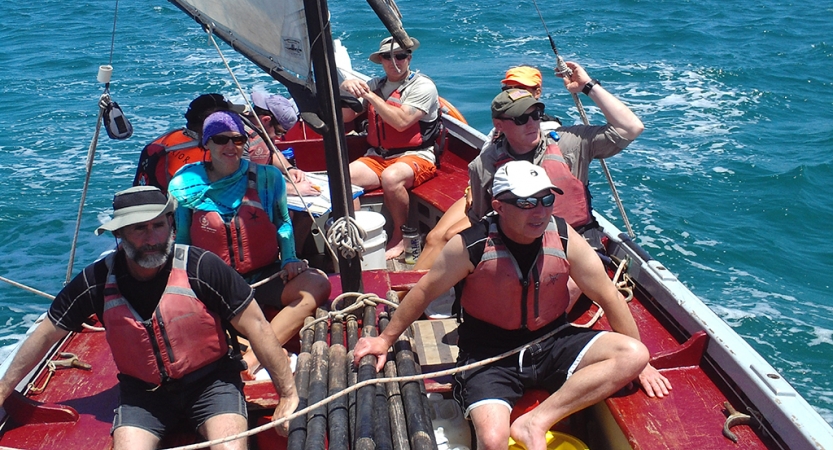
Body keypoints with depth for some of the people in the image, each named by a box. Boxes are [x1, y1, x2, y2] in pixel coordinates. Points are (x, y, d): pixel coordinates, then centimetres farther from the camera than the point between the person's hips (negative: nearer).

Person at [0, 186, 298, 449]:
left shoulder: (202, 268, -19)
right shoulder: (96, 281, -10)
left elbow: (255, 326, -13)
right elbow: (46, 335, 6)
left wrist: (289, 395, -10)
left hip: (210, 380, -2)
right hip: (142, 390, 3)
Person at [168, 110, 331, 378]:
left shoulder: (267, 178, -1)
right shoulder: (186, 186, 0)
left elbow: (283, 223, 14)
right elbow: (181, 243, 9)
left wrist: (289, 258, -3)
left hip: (265, 279, 1)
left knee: (318, 283, -28)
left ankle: (252, 359, -35)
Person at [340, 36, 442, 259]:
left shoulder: (423, 86, -3)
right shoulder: (375, 84, 16)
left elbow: (401, 122, -17)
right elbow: (346, 117, 11)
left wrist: (370, 96, -15)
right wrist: (345, 89, -7)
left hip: (415, 156, -5)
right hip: (376, 157, 5)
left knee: (391, 178, -38)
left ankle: (400, 238, -14)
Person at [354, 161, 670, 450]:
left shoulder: (564, 238, -10)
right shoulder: (471, 246, -18)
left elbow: (610, 298, 1)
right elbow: (425, 291, -1)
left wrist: (639, 363, 7)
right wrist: (386, 339, 9)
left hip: (551, 342, 4)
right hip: (489, 354, -4)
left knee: (633, 355, -19)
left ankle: (535, 422, -20)